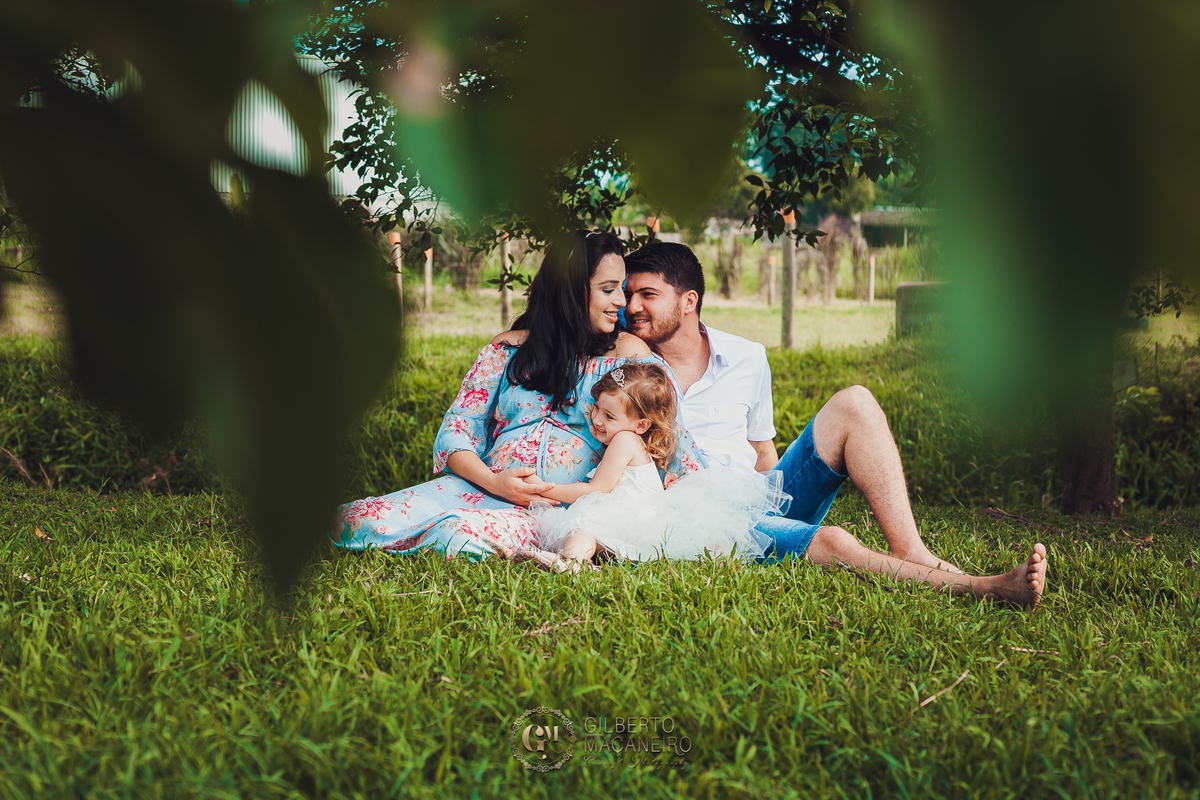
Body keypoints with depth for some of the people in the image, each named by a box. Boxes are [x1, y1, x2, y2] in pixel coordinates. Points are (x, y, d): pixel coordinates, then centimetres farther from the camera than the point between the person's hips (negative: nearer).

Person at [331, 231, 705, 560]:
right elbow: (457, 431, 8)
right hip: (485, 490, 2)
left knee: (467, 536, -35)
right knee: (366, 521, -23)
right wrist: (492, 481, -12)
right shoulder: (507, 349, 13)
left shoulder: (628, 353, 11)